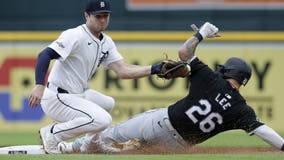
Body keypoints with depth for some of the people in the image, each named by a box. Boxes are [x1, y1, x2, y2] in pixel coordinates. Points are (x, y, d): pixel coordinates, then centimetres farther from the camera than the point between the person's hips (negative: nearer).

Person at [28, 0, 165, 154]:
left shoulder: (106, 43, 10)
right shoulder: (75, 36, -17)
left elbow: (123, 71, 4)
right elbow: (45, 55, -27)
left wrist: (154, 69, -9)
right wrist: (39, 86, -42)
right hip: (56, 99, -10)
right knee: (103, 119, -22)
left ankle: (89, 145, 26)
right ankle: (52, 134, -13)